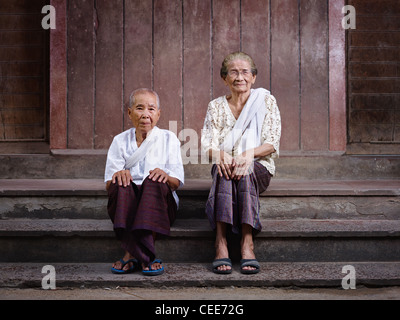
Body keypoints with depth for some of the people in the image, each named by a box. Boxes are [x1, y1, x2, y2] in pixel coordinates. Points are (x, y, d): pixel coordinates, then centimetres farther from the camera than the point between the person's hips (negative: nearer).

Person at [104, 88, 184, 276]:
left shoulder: (168, 139, 12)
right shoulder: (120, 141, 13)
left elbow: (177, 182, 3)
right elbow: (108, 185, 4)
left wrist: (165, 176, -22)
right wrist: (117, 175, -20)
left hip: (159, 205, -1)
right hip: (128, 204, 1)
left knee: (154, 182, -32)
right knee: (120, 184, -31)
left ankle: (133, 253, -37)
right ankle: (145, 256, -38)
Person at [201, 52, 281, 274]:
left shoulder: (266, 101, 5)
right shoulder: (216, 107, 10)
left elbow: (272, 144, -4)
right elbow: (207, 145, 1)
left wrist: (249, 154, -24)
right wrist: (220, 154, -24)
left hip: (259, 167, -1)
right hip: (225, 165, 1)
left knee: (244, 171, -36)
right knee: (223, 170, -35)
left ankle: (247, 243, -43)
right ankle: (221, 243, -44)